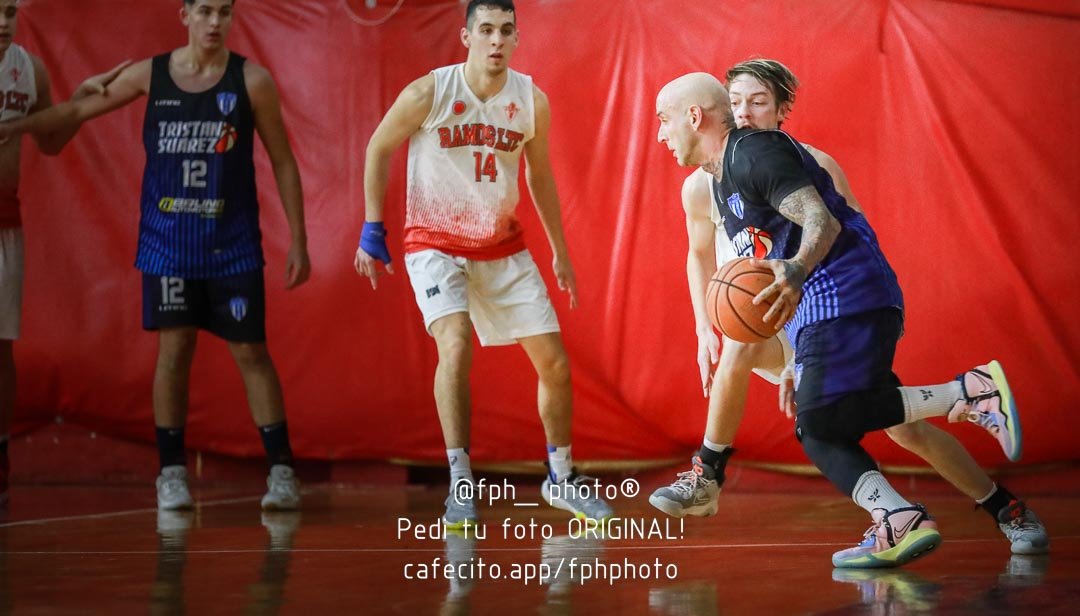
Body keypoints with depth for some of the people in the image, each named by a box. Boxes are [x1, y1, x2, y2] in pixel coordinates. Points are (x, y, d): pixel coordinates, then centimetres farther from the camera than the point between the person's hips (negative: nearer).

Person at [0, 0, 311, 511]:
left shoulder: (251, 80, -5)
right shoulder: (149, 75, 1)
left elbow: (283, 163, -1)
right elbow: (78, 110, 11)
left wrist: (298, 242, -4)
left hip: (233, 244, -1)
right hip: (167, 241, 1)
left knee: (251, 351, 0)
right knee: (173, 348, 2)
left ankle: (282, 470, 6)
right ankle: (171, 472, 11)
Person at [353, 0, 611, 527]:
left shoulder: (532, 101, -4)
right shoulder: (428, 93, -15)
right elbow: (378, 148, -1)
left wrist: (560, 251, 15)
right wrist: (372, 230, -3)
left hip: (503, 247, 4)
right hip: (435, 242, -4)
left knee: (554, 361, 1)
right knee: (456, 344, -28)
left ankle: (561, 478, 21)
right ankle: (459, 479, -18)